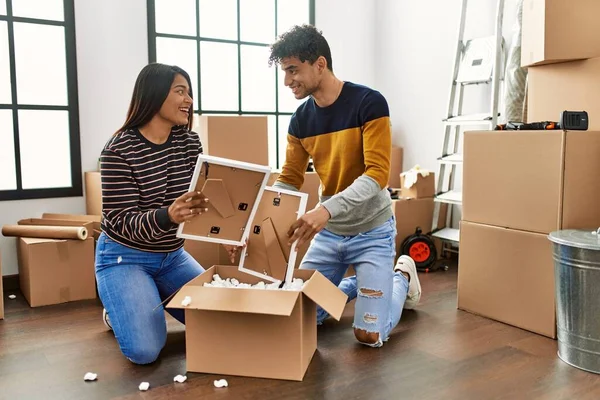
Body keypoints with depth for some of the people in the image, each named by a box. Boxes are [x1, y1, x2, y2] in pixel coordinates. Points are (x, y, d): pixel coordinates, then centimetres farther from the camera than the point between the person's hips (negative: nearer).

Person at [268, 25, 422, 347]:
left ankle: (402, 276, 23)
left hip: (371, 231, -5)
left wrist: (326, 209, -40)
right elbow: (288, 181, 2)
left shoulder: (369, 103, -19)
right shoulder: (300, 119, -2)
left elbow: (377, 175, -26)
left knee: (369, 335, -6)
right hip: (328, 233, 5)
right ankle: (357, 284, 29)